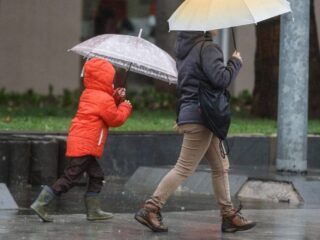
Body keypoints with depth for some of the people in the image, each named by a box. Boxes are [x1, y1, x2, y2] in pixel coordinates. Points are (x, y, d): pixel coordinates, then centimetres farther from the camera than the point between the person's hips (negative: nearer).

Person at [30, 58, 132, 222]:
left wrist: (116, 98, 13)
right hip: (85, 145, -10)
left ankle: (93, 210, 17)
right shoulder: (104, 100, -12)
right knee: (70, 177, -9)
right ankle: (41, 204, -11)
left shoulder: (88, 94, 16)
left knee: (96, 175, 16)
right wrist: (125, 107, 10)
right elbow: (116, 119, -5)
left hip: (78, 142, 10)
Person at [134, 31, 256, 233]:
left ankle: (228, 215, 15)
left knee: (221, 166, 13)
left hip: (191, 114, 10)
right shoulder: (207, 49, -15)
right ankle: (151, 210, -4)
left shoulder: (187, 48, 14)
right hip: (200, 118, -10)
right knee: (185, 168, -6)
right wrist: (236, 62, -7)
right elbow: (221, 79, -24)